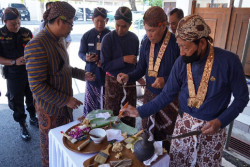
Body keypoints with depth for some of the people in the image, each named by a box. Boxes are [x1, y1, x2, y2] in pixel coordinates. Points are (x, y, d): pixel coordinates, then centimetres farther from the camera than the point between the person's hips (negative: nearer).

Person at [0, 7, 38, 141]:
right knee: (17, 101, 7)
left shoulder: (26, 32, 1)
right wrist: (14, 62, -22)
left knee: (32, 98, 15)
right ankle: (23, 126, 26)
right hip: (14, 76, -2)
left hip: (31, 73, 3)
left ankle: (33, 118, 39)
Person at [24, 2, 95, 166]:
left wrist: (83, 74, 5)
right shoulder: (37, 45, -24)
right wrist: (66, 100, -20)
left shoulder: (59, 40, 3)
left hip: (65, 104, 8)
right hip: (51, 108, -8)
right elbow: (37, 87, -23)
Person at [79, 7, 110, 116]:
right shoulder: (87, 36, 4)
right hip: (91, 72, 2)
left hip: (106, 72, -1)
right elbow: (81, 53, 9)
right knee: (91, 99, 6)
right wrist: (86, 58, -14)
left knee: (105, 100, 3)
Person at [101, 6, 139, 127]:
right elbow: (105, 66, -13)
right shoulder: (108, 39, -10)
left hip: (130, 80, 3)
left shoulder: (134, 38, 1)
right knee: (112, 114, 5)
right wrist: (123, 59, -22)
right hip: (113, 81, -3)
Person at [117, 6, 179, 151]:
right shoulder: (146, 43, 2)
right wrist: (128, 77, -9)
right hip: (150, 95, 5)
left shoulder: (177, 44, -16)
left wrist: (166, 80, -23)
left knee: (167, 138, 10)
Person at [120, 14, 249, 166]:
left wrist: (220, 122, -18)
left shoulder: (229, 61, -17)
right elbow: (167, 95, -2)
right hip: (184, 123, 2)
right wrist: (140, 111, -7)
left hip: (212, 127, -2)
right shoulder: (181, 62, -9)